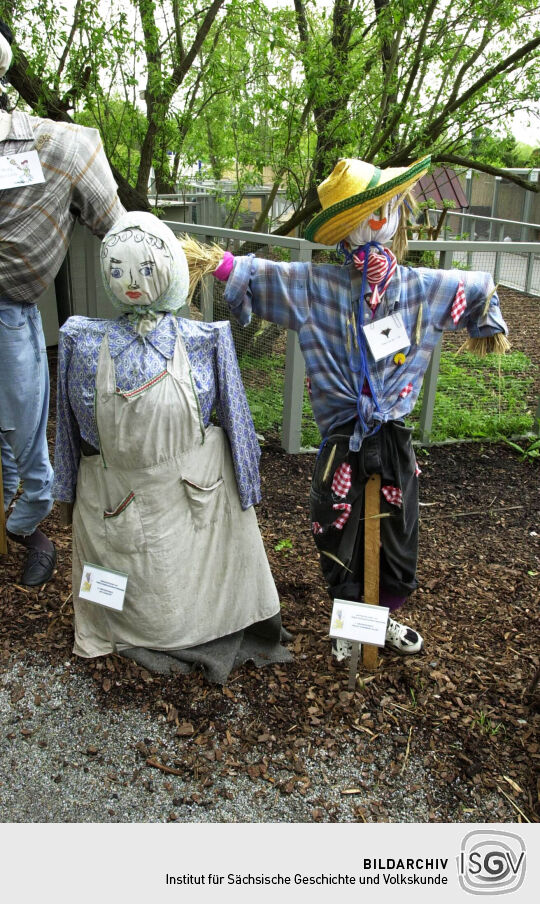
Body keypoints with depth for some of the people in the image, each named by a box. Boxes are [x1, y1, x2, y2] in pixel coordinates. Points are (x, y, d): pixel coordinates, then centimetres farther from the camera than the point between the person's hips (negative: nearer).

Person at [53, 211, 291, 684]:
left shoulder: (84, 344, -18)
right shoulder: (206, 343, -19)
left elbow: (80, 430, -5)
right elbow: (233, 420, -8)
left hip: (114, 499, 1)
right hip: (197, 495, 0)